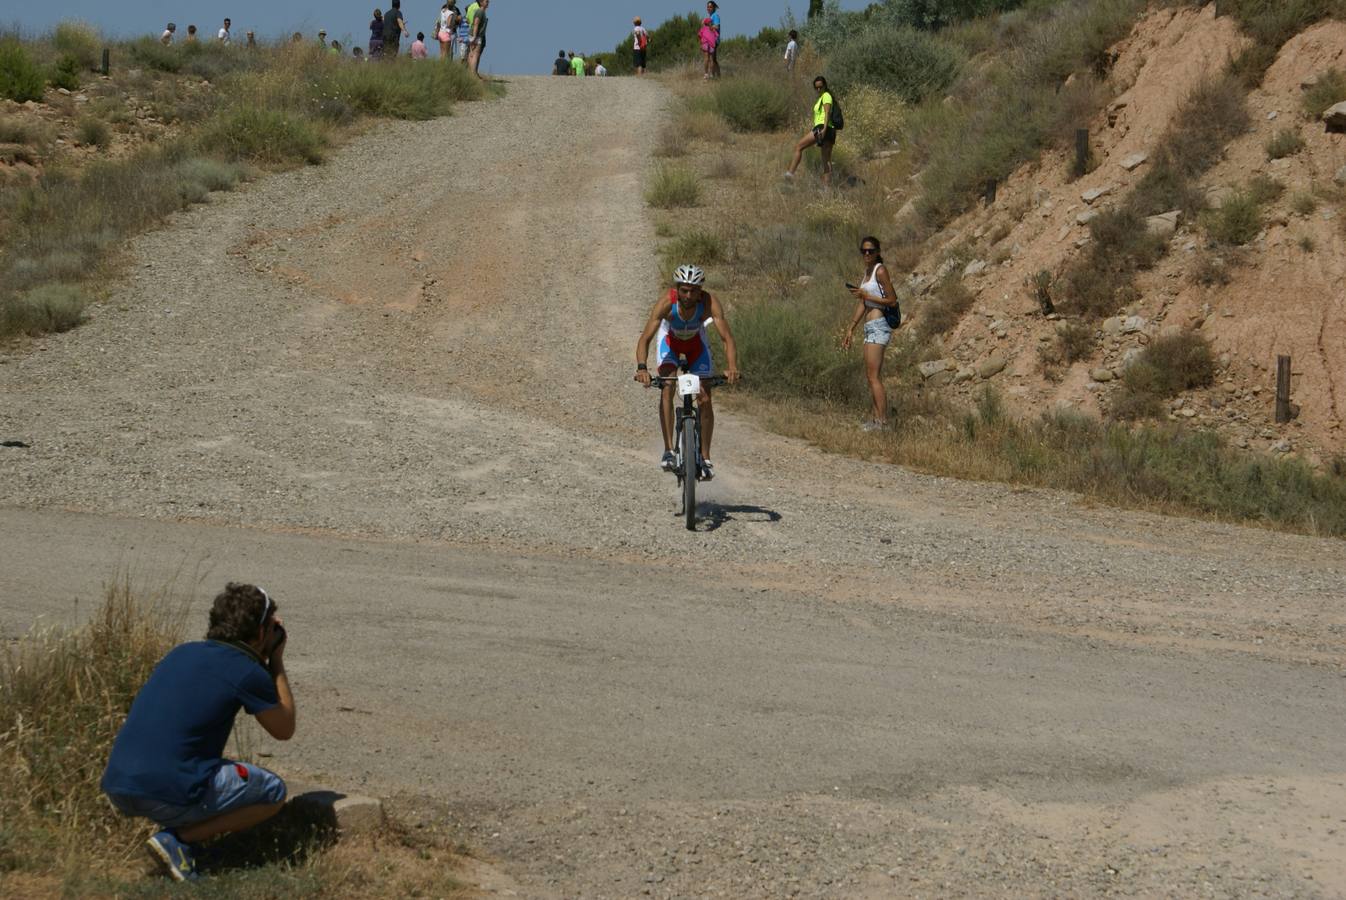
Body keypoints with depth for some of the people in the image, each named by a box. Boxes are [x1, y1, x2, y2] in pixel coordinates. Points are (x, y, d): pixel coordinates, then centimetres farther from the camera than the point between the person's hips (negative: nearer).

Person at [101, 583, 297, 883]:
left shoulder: (183, 653, 17)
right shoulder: (248, 673, -3)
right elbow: (284, 730, 13)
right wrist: (277, 664, 22)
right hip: (168, 794, -8)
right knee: (273, 792, 13)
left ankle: (174, 832, 11)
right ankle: (177, 839, -2)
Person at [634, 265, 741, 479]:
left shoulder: (709, 303, -35)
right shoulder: (666, 304, -37)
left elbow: (727, 337, -41)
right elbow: (645, 338, -41)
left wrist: (732, 367, -58)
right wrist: (642, 368, -58)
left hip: (696, 341, 1)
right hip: (670, 339, -1)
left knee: (706, 399, -7)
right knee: (667, 388, -24)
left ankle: (705, 458, 6)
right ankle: (668, 451, -20)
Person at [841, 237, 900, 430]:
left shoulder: (880, 271, -9)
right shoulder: (867, 272, 17)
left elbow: (892, 301, -12)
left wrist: (866, 295, -16)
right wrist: (850, 329, 18)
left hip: (878, 325, -10)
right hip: (871, 327, 10)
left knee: (874, 376, -11)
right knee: (870, 376, 11)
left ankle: (883, 421, -11)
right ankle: (877, 419, 13)